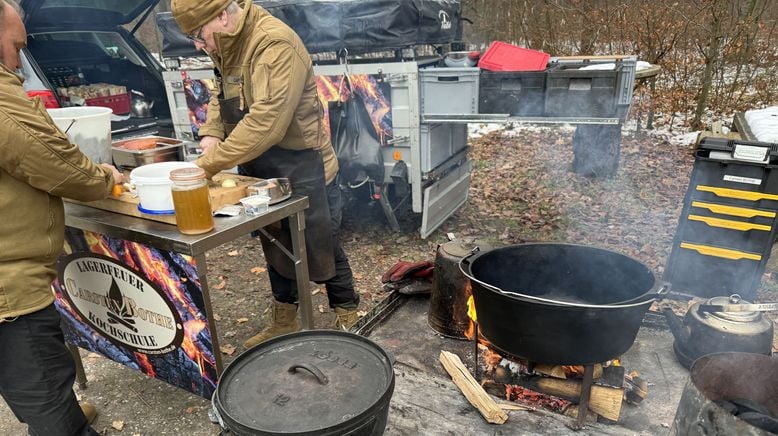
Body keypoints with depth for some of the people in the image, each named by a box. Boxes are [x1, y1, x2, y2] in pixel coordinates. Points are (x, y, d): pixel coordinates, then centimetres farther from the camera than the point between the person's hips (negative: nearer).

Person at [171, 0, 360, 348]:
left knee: (322, 249, 6)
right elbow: (221, 97, 17)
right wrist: (210, 133, -3)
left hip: (302, 172, -8)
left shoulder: (275, 44, -24)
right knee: (276, 247, 19)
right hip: (261, 172, 9)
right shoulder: (228, 46, 6)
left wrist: (209, 163, -28)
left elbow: (265, 122, -32)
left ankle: (348, 321, 29)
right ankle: (284, 323, 38)